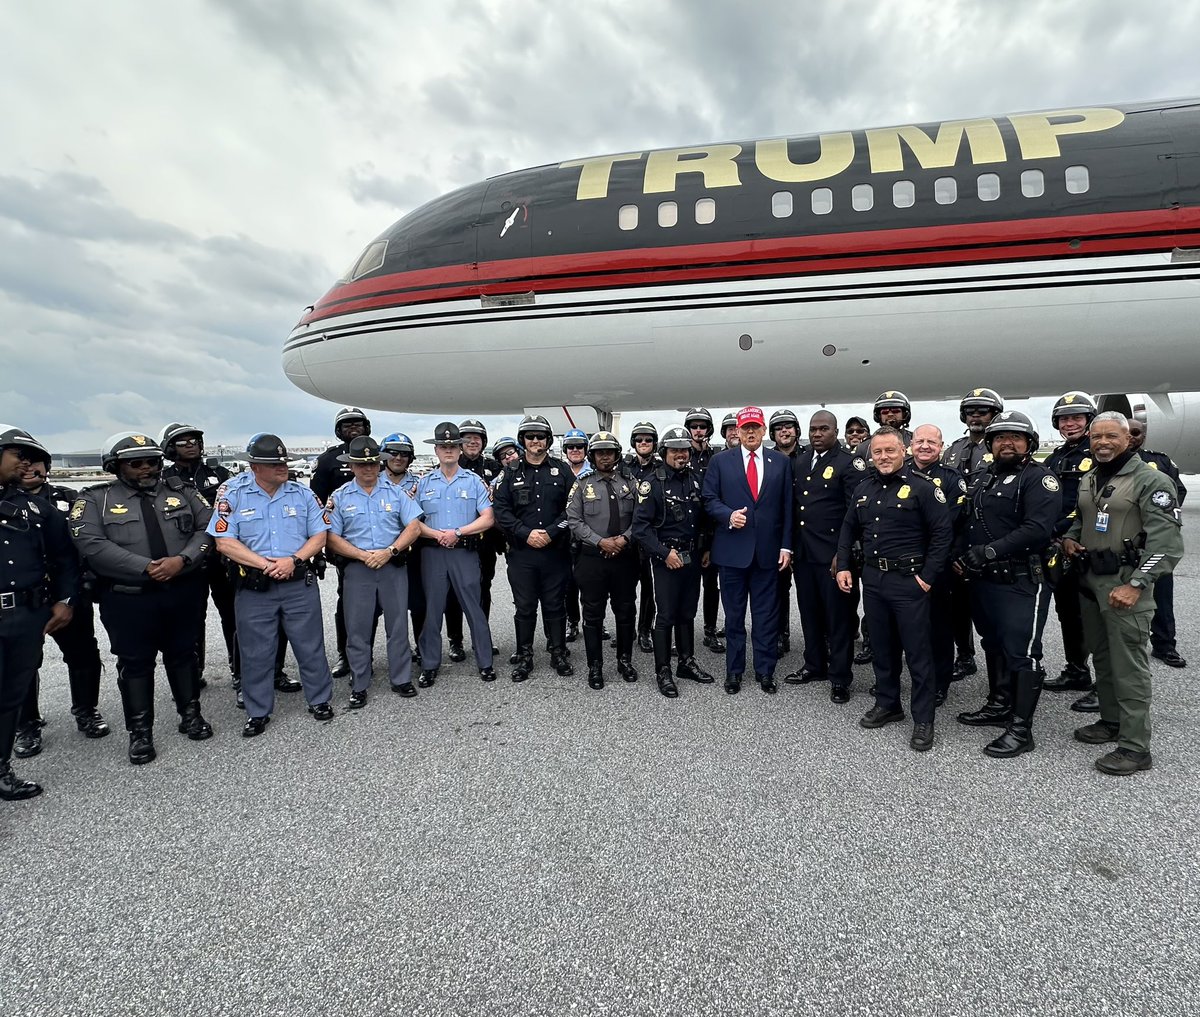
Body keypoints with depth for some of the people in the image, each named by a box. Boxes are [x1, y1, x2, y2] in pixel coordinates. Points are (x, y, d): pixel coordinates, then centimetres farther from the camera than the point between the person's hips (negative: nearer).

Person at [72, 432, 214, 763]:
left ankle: (191, 714, 32)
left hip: (184, 593, 2)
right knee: (135, 663, 8)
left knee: (183, 654, 15)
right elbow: (92, 546, -14)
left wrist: (182, 560, -18)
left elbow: (208, 528, 0)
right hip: (128, 599, -2)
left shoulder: (181, 492, 7)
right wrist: (145, 568, -21)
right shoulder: (95, 500, -1)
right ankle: (140, 732, 22)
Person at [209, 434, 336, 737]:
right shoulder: (234, 497, -1)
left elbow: (319, 535, 3)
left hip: (300, 584, 1)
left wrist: (293, 560, -14)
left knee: (310, 646, 8)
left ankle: (320, 700, 25)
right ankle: (258, 713, 25)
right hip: (254, 587, 0)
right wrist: (266, 564, -16)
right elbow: (224, 542, -7)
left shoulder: (302, 493, 4)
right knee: (256, 653, 9)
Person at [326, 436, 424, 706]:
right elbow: (332, 537, 0)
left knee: (398, 625, 6)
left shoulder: (396, 492, 5)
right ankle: (359, 686, 16)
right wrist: (364, 555, -13)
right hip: (358, 569, 0)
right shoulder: (340, 497, 4)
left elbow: (414, 527, -1)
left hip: (394, 567, 0)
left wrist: (389, 551, -13)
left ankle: (401, 679, 19)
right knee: (357, 629, 4)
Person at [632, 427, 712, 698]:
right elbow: (640, 525, -15)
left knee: (687, 614, 15)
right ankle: (663, 671, 11)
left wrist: (706, 549, 8)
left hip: (692, 558, 5)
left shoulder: (695, 479, 7)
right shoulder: (652, 482, -10)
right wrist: (664, 553, -17)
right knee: (666, 616, 0)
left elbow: (704, 517, 16)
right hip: (666, 559, -5)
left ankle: (687, 663, 28)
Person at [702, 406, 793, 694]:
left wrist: (786, 546, 0)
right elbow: (709, 499, 2)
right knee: (734, 614, 10)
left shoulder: (781, 462, 6)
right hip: (732, 548, -1)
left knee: (766, 614, 7)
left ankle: (765, 671, 20)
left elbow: (787, 506, 5)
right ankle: (734, 670, 22)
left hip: (767, 549, 1)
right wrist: (728, 515, -17)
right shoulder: (720, 461, 3)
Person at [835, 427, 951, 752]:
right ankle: (887, 704, 31)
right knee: (882, 647, 16)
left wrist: (928, 575, -13)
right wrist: (843, 566, 8)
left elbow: (942, 532, -10)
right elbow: (849, 530, 17)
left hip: (909, 581, -6)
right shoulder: (863, 489, 9)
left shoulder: (922, 486, -9)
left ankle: (923, 720, 14)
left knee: (917, 651, 2)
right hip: (873, 580, 6)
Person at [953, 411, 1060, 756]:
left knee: (1021, 654, -2)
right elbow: (971, 525, 20)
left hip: (1022, 584, -8)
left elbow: (1038, 529, -22)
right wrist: (961, 557, 3)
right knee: (994, 646, 19)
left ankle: (1021, 729, 6)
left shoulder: (1039, 478, -9)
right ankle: (999, 705, 35)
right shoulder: (985, 481, 17)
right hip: (984, 582, 8)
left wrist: (990, 550, -25)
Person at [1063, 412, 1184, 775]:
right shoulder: (1088, 480, 12)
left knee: (1129, 666, -4)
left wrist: (1136, 585, -24)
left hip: (1126, 584, -7)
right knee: (1101, 657, 17)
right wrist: (1070, 538, 5)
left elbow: (1166, 542, -17)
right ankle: (1111, 721, 32)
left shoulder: (1151, 480, -11)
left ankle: (1135, 747, 4)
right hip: (1090, 581, 8)